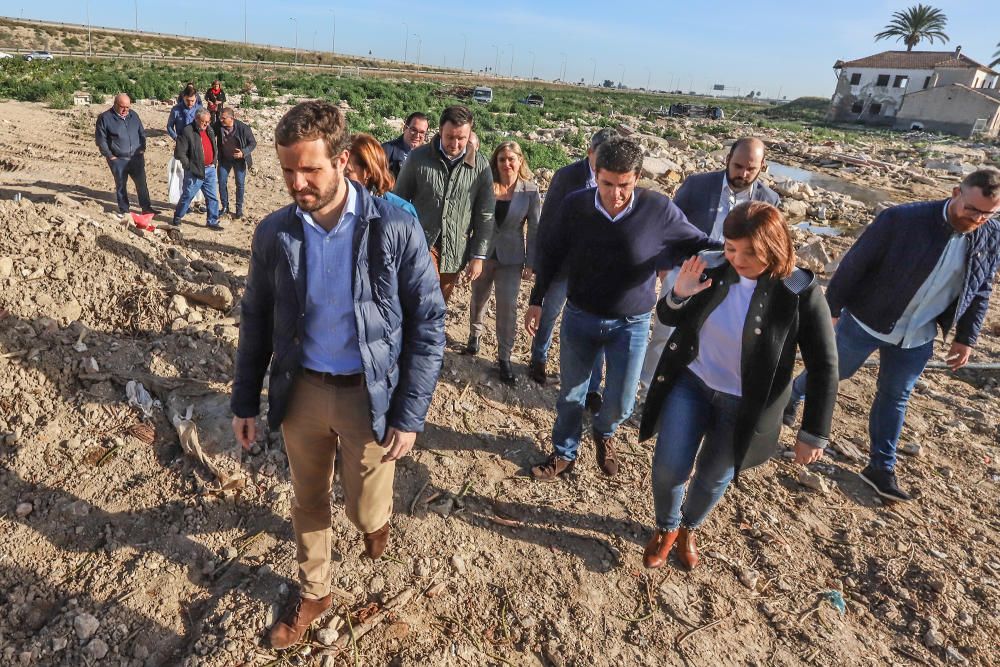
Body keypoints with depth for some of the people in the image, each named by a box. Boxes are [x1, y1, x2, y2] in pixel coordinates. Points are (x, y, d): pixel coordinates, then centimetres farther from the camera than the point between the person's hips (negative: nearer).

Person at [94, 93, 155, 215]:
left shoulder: (133, 115, 6)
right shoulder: (105, 118, -8)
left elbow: (142, 133, 17)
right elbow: (100, 139, -6)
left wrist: (142, 149, 7)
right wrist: (109, 155, -8)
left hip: (136, 158, 4)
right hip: (118, 159, -3)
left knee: (142, 183, 7)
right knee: (121, 185, 6)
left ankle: (146, 208, 18)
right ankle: (124, 211, 16)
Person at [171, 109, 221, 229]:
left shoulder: (210, 130, 9)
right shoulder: (188, 132, -14)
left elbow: (214, 147, 24)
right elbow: (179, 153, -15)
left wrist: (215, 160, 14)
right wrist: (190, 166, -11)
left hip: (210, 170, 6)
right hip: (195, 172, -6)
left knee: (212, 197, 8)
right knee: (187, 196, 5)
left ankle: (212, 221, 17)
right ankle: (177, 218, 23)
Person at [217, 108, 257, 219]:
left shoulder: (243, 128, -21)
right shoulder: (219, 126, -13)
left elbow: (253, 143, -12)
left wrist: (243, 153, -27)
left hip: (239, 159, -3)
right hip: (225, 159, 3)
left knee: (240, 184, 5)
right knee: (222, 182, 6)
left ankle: (239, 208, 20)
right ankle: (225, 207, 22)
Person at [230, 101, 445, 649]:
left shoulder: (396, 229, -16)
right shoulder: (273, 233, -6)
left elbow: (428, 325, -11)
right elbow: (256, 321, 5)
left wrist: (409, 415, -12)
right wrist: (244, 401, 8)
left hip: (369, 394, -3)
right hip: (302, 390, 3)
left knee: (364, 512, 11)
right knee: (308, 502, 20)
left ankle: (378, 516, 50)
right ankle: (313, 593, 45)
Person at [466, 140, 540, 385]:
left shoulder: (530, 191, -9)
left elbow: (534, 229, -4)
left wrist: (530, 263, -4)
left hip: (511, 257, -1)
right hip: (483, 252, 2)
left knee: (508, 306, -3)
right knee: (479, 298, 19)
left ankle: (504, 358, 11)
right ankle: (474, 334, 46)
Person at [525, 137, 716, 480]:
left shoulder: (659, 209, -19)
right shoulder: (575, 205, -14)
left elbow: (698, 245, -4)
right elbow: (551, 253, 0)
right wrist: (536, 301, 3)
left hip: (631, 324, -1)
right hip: (579, 318, 1)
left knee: (620, 403, 9)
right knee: (570, 394, 15)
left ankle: (603, 433, 46)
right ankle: (565, 453, 40)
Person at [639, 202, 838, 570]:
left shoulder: (800, 293, -20)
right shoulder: (710, 267, -13)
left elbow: (823, 366, -11)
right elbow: (667, 318, 1)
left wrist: (814, 432, -9)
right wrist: (678, 295, -22)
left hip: (744, 404, -1)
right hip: (690, 382, 2)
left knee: (713, 477, 15)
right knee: (668, 468, -1)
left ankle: (688, 529, 48)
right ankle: (666, 527, 32)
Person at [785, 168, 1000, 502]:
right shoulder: (902, 220, -23)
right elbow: (854, 264, -15)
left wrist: (966, 337, 8)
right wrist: (832, 308, -10)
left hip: (917, 337, 4)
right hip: (866, 322, -4)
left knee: (894, 399, 15)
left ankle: (881, 468, 29)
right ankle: (791, 395, 47)